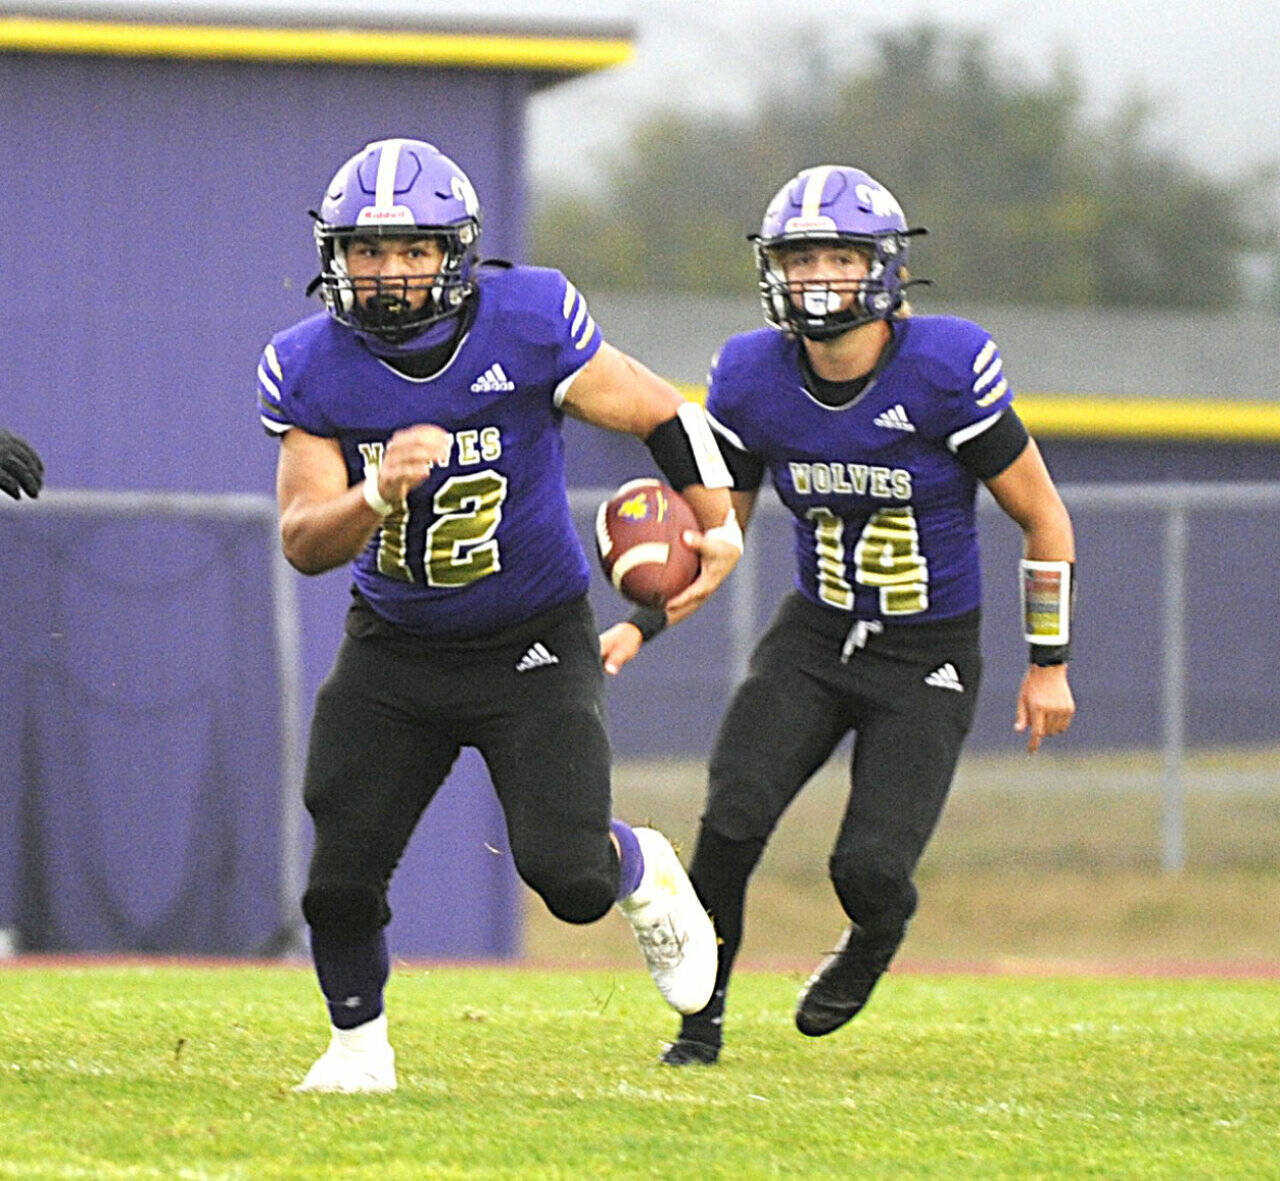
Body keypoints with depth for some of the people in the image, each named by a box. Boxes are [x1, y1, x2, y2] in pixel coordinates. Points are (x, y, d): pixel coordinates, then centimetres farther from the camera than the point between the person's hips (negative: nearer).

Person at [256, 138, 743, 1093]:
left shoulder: (529, 325, -18)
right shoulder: (312, 368, -12)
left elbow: (665, 415, -7)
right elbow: (305, 543, -15)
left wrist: (720, 530, -18)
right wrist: (380, 491, -34)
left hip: (533, 646, -2)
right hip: (395, 648, 2)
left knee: (570, 877, -14)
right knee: (342, 874, -7)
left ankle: (645, 874, 23)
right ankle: (358, 1041, 22)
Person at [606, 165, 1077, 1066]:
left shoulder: (945, 369, -18)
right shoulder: (753, 379, -7)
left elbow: (1044, 519, -7)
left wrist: (1049, 664, -4)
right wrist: (640, 627, -8)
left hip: (928, 660, -3)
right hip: (815, 636, 3)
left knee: (870, 868, -14)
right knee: (732, 822, -18)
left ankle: (872, 945, 24)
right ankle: (701, 1015, 3)